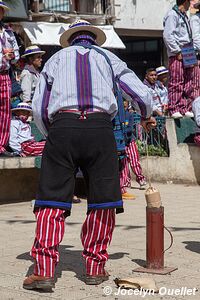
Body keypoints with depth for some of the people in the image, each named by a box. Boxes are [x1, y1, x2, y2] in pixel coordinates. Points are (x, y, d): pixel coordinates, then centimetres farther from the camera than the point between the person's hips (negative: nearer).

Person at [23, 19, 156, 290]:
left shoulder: (57, 58, 22)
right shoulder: (107, 57, 21)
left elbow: (38, 108, 15)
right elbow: (142, 95, 18)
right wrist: (146, 117, 38)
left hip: (62, 126, 0)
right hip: (99, 127, 0)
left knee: (52, 200, 0)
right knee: (103, 202, 10)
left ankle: (44, 271, -8)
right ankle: (95, 268, 12)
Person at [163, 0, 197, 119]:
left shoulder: (184, 16, 21)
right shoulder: (172, 14, -6)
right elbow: (168, 35, -14)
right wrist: (177, 52, -15)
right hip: (177, 55, -9)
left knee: (189, 83, 6)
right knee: (176, 83, -7)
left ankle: (186, 109, 9)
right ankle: (174, 110, -5)